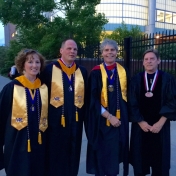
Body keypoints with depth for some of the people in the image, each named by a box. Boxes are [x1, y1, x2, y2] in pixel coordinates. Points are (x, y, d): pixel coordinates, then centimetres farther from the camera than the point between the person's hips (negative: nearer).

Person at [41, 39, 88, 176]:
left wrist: (84, 116, 5)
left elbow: (85, 96, 10)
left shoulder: (82, 71, 8)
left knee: (73, 155, 14)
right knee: (55, 156, 8)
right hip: (55, 120, -3)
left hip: (75, 121, 3)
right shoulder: (49, 69, -3)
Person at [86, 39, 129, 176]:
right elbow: (93, 99, -9)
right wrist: (108, 116, -16)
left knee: (115, 153, 8)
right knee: (101, 153, 3)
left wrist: (117, 117, 0)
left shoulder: (123, 72, 7)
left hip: (119, 120, 3)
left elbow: (127, 96, 11)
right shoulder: (96, 72, -4)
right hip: (101, 121, -3)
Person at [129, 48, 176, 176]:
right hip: (140, 126, 1)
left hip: (160, 126, -1)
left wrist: (160, 123, -14)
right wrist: (140, 122, -10)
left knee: (159, 160, 7)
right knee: (140, 158, 9)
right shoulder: (136, 80, 2)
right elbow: (132, 103, -1)